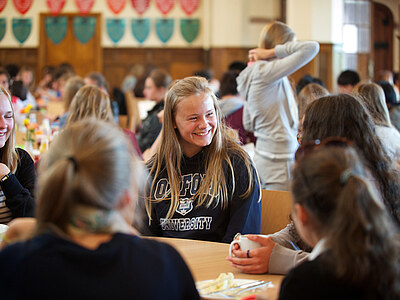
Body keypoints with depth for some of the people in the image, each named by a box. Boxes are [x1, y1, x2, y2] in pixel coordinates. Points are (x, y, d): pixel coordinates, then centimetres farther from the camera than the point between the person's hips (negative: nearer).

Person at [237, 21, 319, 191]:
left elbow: (248, 125, 22)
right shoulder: (267, 72, -14)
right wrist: (272, 52, -10)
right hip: (280, 159, -10)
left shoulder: (253, 73, 14)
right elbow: (311, 48, -20)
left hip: (262, 155, 10)